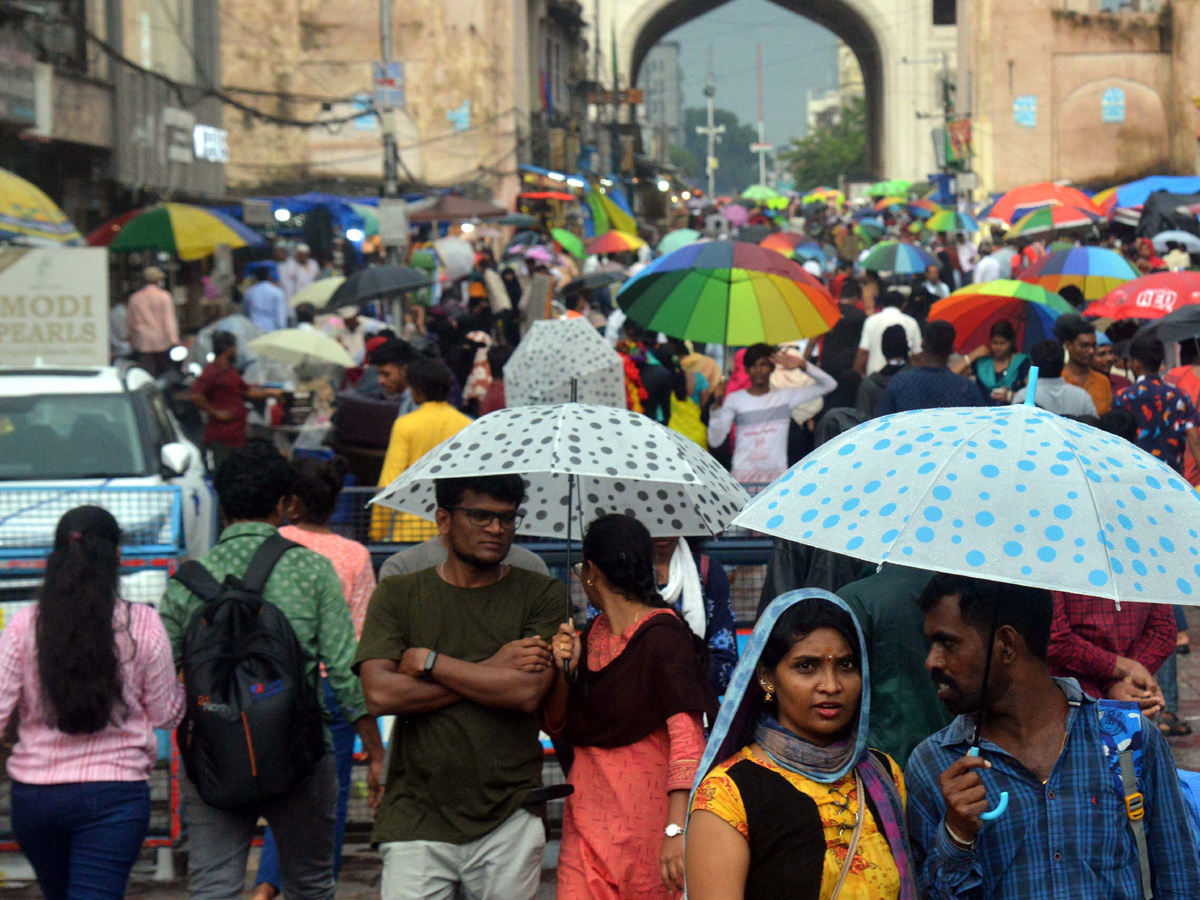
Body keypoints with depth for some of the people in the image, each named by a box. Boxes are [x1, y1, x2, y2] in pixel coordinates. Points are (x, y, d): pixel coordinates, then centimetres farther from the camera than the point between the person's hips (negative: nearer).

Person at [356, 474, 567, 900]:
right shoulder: (397, 595, 8)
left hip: (509, 819, 0)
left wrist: (426, 661, -4)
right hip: (416, 814, 0)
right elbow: (380, 694, -7)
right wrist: (489, 671, -7)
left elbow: (529, 692, -9)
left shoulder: (541, 594, 6)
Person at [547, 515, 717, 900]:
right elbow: (557, 727, 15)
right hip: (588, 808, 6)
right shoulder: (591, 636, 10)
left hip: (646, 810, -6)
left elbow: (687, 736, -21)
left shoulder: (663, 637, -13)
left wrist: (676, 829, -30)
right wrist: (563, 671, -5)